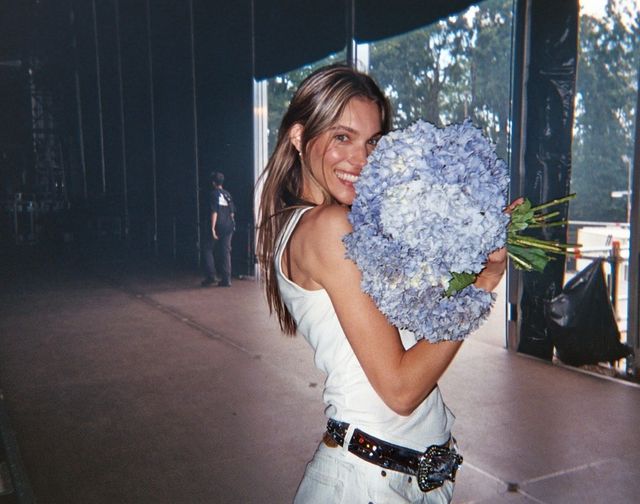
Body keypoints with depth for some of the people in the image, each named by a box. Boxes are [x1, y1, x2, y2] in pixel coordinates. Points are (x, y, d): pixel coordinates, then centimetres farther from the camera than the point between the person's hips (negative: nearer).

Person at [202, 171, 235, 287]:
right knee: (225, 252, 6)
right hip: (228, 227, 5)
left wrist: (212, 228, -16)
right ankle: (226, 279, 4)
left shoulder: (213, 194, -6)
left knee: (208, 250, 9)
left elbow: (214, 212, -14)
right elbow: (232, 212, 12)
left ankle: (210, 276, 3)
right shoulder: (227, 194, 12)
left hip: (217, 226, -5)